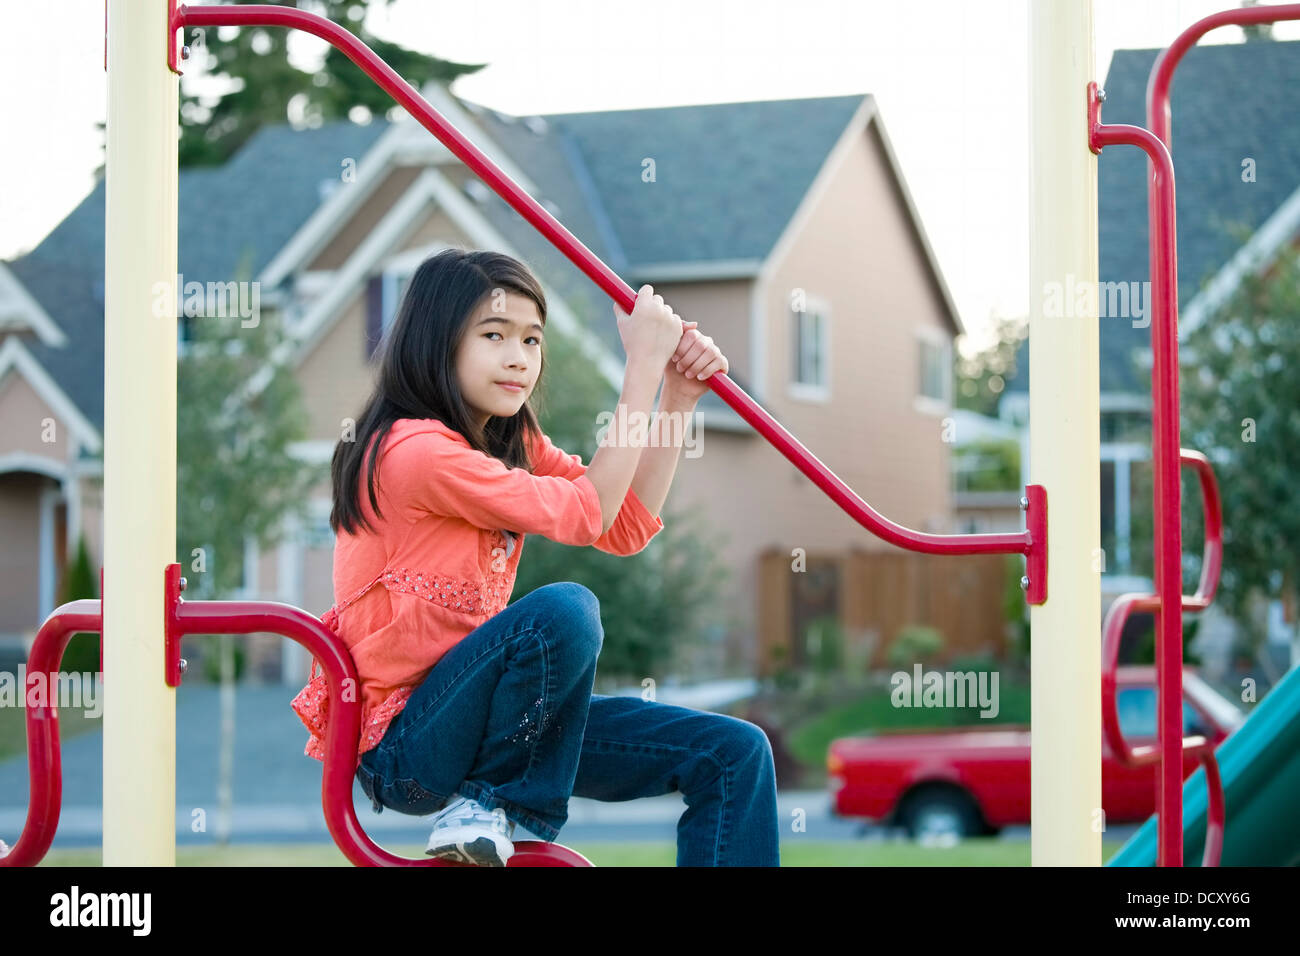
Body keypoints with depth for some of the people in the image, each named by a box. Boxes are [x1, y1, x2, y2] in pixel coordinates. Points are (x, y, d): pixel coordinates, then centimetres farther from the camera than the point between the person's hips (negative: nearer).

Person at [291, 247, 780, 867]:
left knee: (735, 754, -1)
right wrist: (642, 367, -13)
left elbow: (625, 528, 7)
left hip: (468, 714, 9)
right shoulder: (415, 449, -18)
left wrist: (678, 399, 0)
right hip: (402, 744, -9)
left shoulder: (513, 444, 12)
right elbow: (584, 515, -17)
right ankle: (493, 803, -12)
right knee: (566, 608, -35)